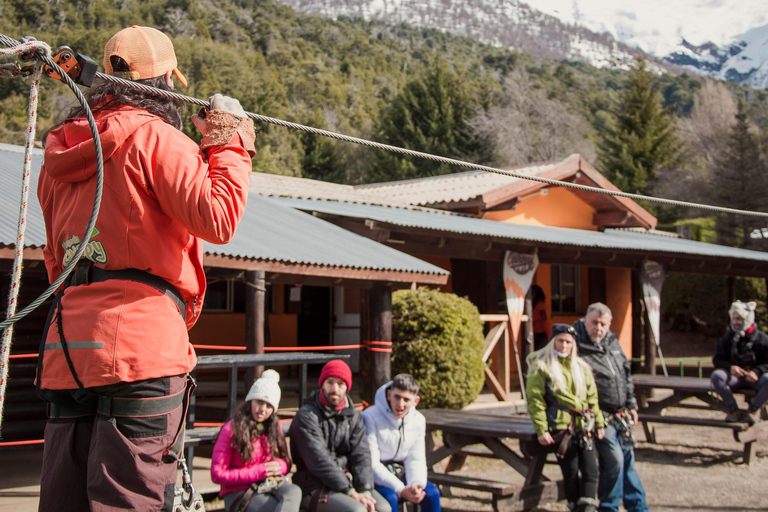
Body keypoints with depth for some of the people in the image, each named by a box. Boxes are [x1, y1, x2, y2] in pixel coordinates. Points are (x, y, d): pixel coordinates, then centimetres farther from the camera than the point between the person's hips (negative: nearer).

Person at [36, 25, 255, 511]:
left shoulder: (60, 152, 21)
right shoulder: (153, 135, -3)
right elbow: (216, 219, -11)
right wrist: (230, 147, 2)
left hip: (65, 347, 8)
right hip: (140, 344, -7)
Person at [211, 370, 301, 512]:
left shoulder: (275, 428, 13)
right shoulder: (232, 429, -4)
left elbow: (287, 463, 21)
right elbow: (217, 475, -7)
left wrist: (279, 466, -6)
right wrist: (257, 472, -13)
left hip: (272, 484, 5)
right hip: (239, 493, -4)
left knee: (294, 492, -32)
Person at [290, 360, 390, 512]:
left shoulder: (354, 416, 10)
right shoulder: (306, 416, -9)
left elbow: (361, 455, 1)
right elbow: (319, 462, -16)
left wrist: (365, 490, -16)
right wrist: (351, 493, -19)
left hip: (347, 480, 5)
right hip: (315, 486, -5)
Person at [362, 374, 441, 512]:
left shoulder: (418, 420, 1)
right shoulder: (370, 417, -17)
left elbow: (416, 459, 0)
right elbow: (371, 463, -20)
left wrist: (416, 484, -23)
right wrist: (400, 489, -29)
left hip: (400, 475, 5)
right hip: (374, 479, -5)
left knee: (431, 492, -18)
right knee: (390, 497, -33)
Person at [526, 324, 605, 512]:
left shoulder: (581, 367, 16)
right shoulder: (541, 366, -1)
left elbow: (592, 396, 20)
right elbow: (535, 399, -5)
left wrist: (599, 424, 16)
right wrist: (541, 430, -11)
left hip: (584, 426, 5)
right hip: (561, 427, -5)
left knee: (591, 469, -4)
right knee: (570, 471, -2)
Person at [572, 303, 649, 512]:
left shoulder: (613, 343, 10)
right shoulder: (577, 347, -14)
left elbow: (626, 375, 21)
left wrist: (631, 405, 18)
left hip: (621, 416, 7)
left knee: (627, 459, 12)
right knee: (613, 459, -11)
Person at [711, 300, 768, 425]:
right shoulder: (727, 339, 5)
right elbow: (717, 360, 3)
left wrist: (757, 372, -23)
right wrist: (730, 367, -19)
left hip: (754, 377, -1)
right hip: (734, 377, 1)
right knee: (716, 375, -30)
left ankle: (753, 409, -9)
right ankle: (733, 409, -16)